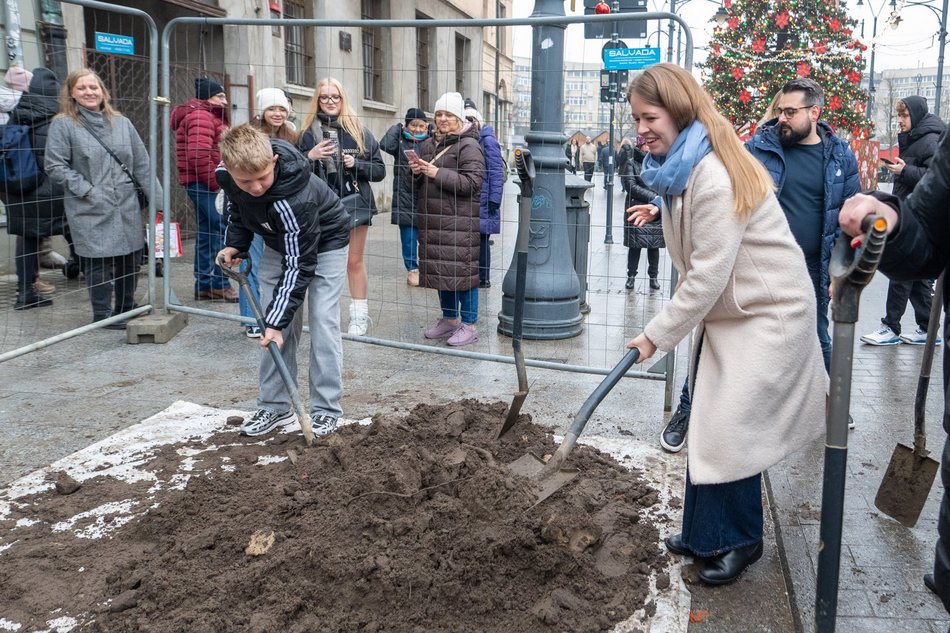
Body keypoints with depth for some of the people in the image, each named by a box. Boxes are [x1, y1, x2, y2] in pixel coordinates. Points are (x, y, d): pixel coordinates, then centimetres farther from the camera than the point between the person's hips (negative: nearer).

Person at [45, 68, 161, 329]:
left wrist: (158, 198, 6)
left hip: (127, 208, 4)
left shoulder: (122, 123, 10)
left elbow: (142, 164, 11)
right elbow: (55, 166, -6)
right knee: (99, 262, -2)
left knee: (130, 257, 10)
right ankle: (103, 314, 13)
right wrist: (87, 190, -13)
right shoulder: (63, 125, -3)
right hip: (91, 211, -4)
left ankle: (125, 308, 28)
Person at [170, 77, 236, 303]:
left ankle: (204, 285, 19)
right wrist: (216, 184, -19)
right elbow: (198, 156, -23)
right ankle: (220, 284, -7)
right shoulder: (201, 117, -12)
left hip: (205, 185, 11)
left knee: (207, 233, 13)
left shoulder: (211, 117, 22)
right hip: (206, 184, -11)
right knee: (222, 231, -11)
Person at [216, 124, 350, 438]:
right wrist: (234, 244, -8)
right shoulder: (226, 173, -23)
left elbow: (299, 267, -35)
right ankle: (276, 406, 11)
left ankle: (326, 409, -1)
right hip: (278, 243, 6)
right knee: (274, 323, 3)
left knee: (322, 321, -10)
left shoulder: (295, 197, -41)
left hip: (324, 244, -6)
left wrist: (277, 321, -34)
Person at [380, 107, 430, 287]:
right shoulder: (401, 142, 2)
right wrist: (398, 127, -3)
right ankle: (412, 269, 16)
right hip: (405, 198, -1)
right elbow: (385, 144, -16)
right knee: (409, 237, 4)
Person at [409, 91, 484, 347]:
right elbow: (420, 184, 27)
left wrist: (437, 173, -18)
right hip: (433, 218, 8)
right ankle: (449, 319, 25)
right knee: (441, 270, 12)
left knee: (461, 270, -6)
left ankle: (469, 325, 4)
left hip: (459, 221, -7)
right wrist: (417, 172, 4)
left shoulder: (468, 146, -6)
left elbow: (472, 182, -17)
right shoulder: (429, 145, 17)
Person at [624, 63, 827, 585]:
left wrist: (655, 335, -20)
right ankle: (705, 533, 26)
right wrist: (663, 210, 15)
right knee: (708, 425, 12)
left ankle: (739, 541, 15)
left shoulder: (715, 178, -26)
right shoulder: (681, 168, 5)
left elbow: (707, 277, -26)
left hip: (768, 313, -10)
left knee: (729, 430, -7)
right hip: (724, 311, 10)